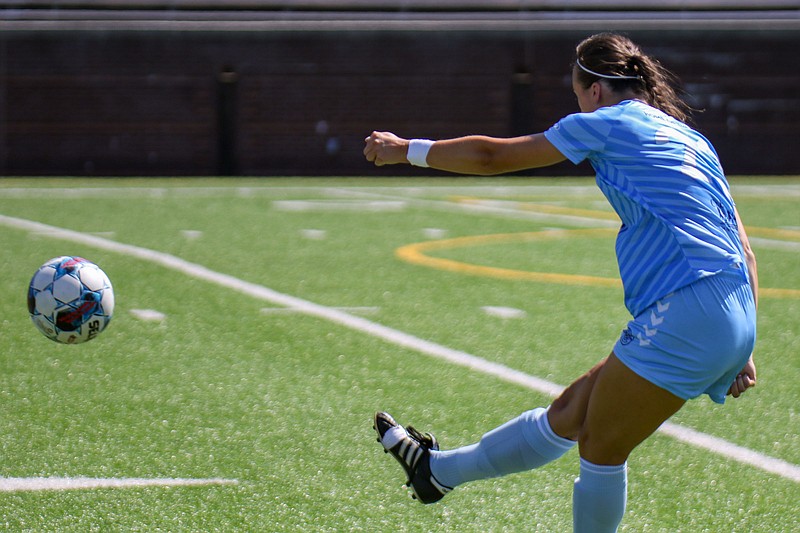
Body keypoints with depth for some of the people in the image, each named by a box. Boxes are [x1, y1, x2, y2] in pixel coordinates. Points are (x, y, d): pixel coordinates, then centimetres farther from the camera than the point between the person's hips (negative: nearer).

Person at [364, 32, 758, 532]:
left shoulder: (608, 122, 2)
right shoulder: (692, 139, 25)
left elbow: (492, 156, 10)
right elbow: (744, 250, 20)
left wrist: (405, 149, 23)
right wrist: (741, 351, 19)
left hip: (685, 314, -8)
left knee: (601, 449, 3)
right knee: (569, 412, 18)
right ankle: (438, 469, 28)